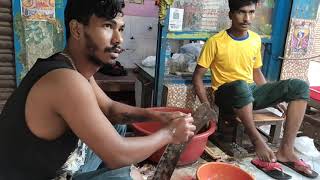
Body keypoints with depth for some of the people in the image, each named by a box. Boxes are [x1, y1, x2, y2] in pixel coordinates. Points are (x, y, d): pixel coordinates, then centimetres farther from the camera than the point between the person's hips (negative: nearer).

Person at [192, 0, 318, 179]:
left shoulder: (256, 39, 6)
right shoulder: (216, 42, -10)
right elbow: (197, 76, -8)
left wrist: (274, 97, 7)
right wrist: (207, 106, -18)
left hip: (251, 92, 6)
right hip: (227, 94, -5)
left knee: (299, 87, -14)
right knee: (241, 85, -41)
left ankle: (286, 149, -16)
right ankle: (257, 140, -25)